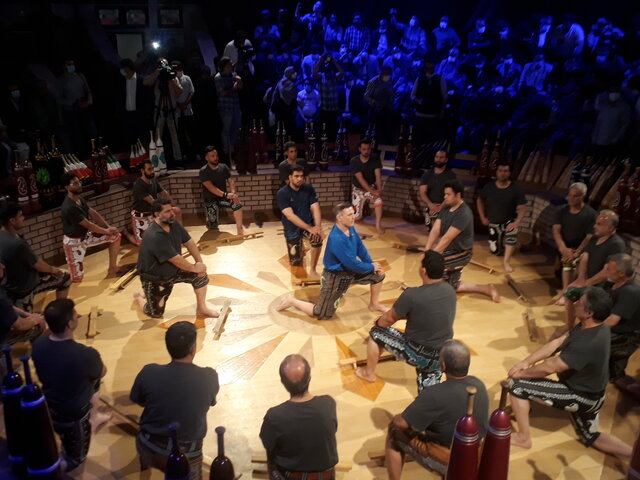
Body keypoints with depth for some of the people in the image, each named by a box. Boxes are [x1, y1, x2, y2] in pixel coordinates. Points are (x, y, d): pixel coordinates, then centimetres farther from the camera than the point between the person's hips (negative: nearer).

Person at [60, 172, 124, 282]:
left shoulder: (80, 199, -2)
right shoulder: (69, 208, -30)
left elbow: (93, 214, 4)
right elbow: (88, 225, -24)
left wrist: (109, 227, -8)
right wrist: (107, 231, -12)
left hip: (85, 236, 9)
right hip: (73, 242, -8)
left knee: (116, 236, 3)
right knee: (77, 278, -5)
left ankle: (112, 268, 13)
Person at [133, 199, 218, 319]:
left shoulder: (174, 224, -9)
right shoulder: (155, 236, -36)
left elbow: (189, 242, -1)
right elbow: (176, 259, -32)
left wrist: (199, 262, -11)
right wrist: (194, 268, -19)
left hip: (173, 270, 7)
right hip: (154, 278, -7)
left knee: (201, 275, -7)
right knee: (156, 314, 4)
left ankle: (201, 308, 13)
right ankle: (139, 298, 37)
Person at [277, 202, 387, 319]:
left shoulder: (349, 228, -7)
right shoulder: (337, 239, -34)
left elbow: (360, 248, 5)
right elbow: (353, 264, -29)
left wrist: (372, 264, -6)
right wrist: (371, 267, -14)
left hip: (349, 271, 9)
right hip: (335, 277, -9)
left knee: (378, 274, 10)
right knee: (321, 315, -3)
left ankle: (374, 305, 30)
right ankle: (292, 301, 17)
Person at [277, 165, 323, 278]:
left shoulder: (308, 188, -4)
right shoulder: (282, 193, -16)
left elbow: (315, 209, -10)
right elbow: (290, 216, -24)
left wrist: (318, 227, -28)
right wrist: (310, 228, -31)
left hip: (308, 224, 2)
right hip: (292, 229, -2)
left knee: (318, 239, -32)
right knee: (296, 263, 0)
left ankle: (312, 271, -12)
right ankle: (300, 249, 38)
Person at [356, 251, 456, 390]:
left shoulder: (412, 295, -23)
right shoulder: (450, 290, -3)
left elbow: (389, 319, -6)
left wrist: (378, 322, 15)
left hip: (418, 355, -5)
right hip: (443, 357, 5)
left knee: (375, 332, 16)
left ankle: (369, 373, 34)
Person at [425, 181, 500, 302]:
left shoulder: (464, 214, -29)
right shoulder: (446, 208, -3)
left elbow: (447, 238, -32)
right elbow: (435, 231, -10)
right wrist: (426, 251, -20)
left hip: (460, 253, -9)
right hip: (449, 251, 9)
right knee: (454, 286, 17)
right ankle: (487, 289, 30)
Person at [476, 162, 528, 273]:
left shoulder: (516, 189, -16)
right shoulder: (489, 187, -9)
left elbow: (522, 208, -17)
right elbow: (479, 201, 7)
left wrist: (517, 222, -32)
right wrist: (483, 217, 0)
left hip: (509, 221, -3)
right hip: (493, 223, 3)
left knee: (512, 232, -40)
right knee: (495, 251, 6)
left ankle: (506, 261, -30)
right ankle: (501, 240, 43)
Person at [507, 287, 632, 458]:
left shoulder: (587, 343, -36)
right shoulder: (592, 327, -8)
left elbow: (550, 368, -28)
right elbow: (558, 343, -4)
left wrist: (522, 373, -12)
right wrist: (526, 362, -10)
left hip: (580, 396, -9)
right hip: (590, 393, 9)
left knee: (516, 385, -13)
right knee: (591, 438, 29)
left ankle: (523, 437, 1)